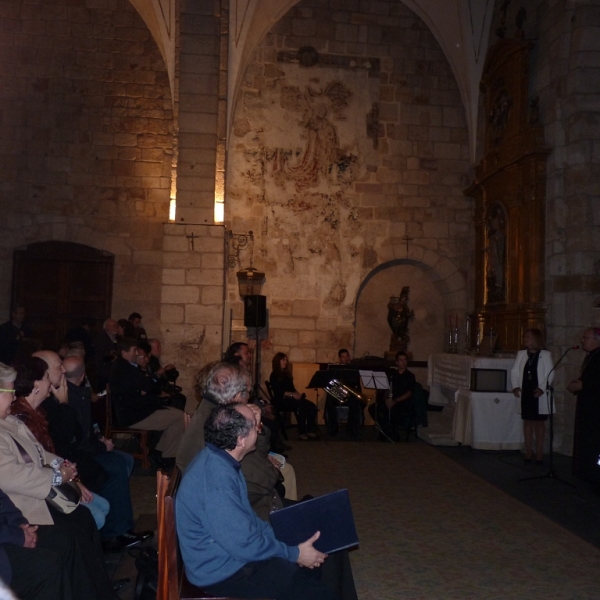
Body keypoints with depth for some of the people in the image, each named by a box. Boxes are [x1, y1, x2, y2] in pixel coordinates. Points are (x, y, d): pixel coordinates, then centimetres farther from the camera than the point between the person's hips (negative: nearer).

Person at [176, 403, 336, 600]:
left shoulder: (216, 459, 0)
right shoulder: (217, 478, -30)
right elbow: (243, 544, -26)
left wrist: (283, 538, 4)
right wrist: (295, 554, -13)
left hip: (228, 552, 9)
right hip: (222, 572, -9)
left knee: (315, 561, 13)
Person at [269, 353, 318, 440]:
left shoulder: (286, 374, 22)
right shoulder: (274, 375, -1)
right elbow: (278, 392, -12)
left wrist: (297, 394, -3)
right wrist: (292, 394, -21)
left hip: (290, 398, 7)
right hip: (281, 401, -7)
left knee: (312, 406, -19)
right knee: (302, 406, -32)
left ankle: (310, 430, -19)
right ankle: (302, 432, -26)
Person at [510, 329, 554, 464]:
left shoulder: (545, 355, -4)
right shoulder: (521, 354, 7)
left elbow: (550, 374, -8)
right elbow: (514, 371, 7)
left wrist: (542, 388, -19)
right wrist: (515, 386, -6)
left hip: (539, 394, -3)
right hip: (525, 393, 3)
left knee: (539, 423, 4)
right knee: (527, 422, 8)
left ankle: (539, 452, 11)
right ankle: (528, 451, 15)